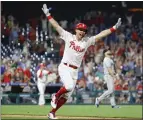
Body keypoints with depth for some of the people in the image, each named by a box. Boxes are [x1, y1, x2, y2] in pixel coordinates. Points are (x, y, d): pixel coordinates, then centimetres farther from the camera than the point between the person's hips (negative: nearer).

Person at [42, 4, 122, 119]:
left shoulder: (87, 41, 5)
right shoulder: (69, 37, 0)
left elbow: (100, 35, 1)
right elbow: (56, 26, -1)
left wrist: (114, 28, -7)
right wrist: (48, 14, -7)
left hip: (75, 71, 4)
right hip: (64, 67, -4)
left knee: (66, 96, 5)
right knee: (69, 86, -30)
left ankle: (52, 113, 18)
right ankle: (55, 96, -2)